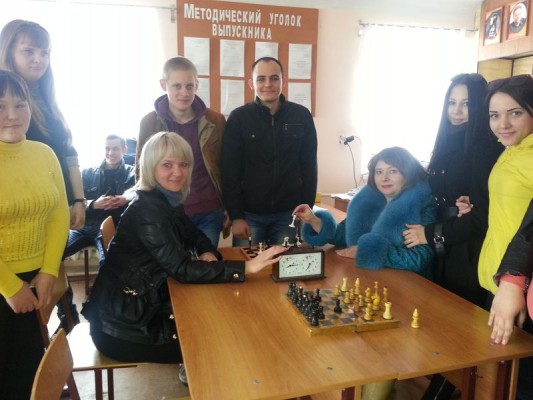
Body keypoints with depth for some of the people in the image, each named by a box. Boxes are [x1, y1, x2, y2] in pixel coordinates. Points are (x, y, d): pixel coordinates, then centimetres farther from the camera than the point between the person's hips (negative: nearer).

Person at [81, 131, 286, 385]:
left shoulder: (168, 200, 4)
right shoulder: (147, 209, -24)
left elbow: (194, 236, 12)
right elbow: (182, 269, -31)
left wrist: (208, 254, -12)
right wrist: (247, 267, -35)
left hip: (144, 307, 8)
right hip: (121, 326, -8)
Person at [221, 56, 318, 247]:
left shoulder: (302, 116, 0)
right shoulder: (238, 118, -4)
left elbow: (309, 167, 4)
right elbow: (230, 171, -4)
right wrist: (235, 216, -8)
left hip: (289, 214, 1)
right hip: (249, 214, -1)